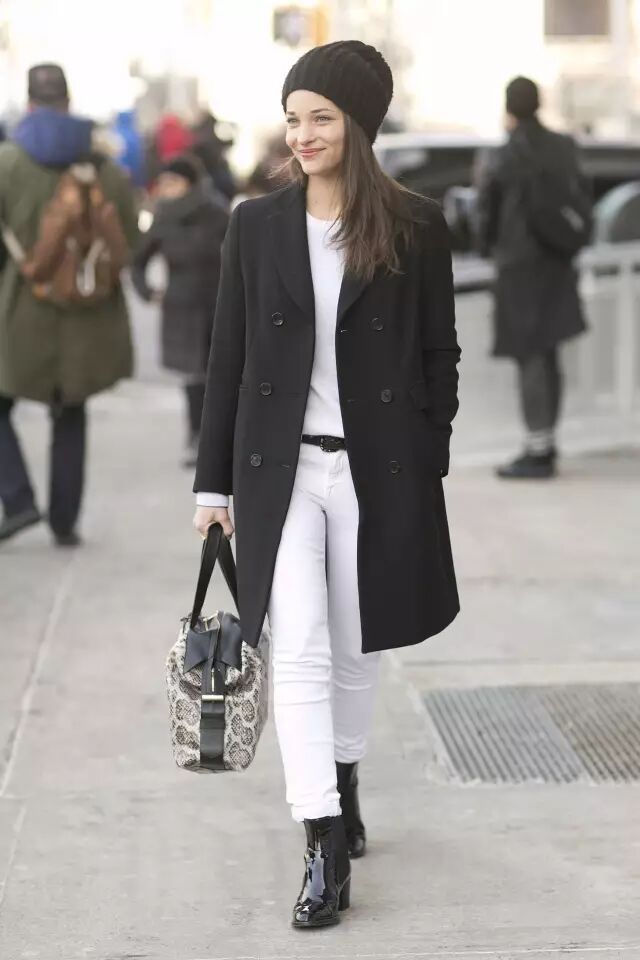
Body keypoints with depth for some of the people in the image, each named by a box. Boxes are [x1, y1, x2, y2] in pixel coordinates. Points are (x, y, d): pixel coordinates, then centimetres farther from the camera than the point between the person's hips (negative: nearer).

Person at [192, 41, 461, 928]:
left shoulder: (417, 227, -2)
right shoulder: (257, 225, 2)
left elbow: (438, 356, 3)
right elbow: (229, 358, 5)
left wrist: (428, 470, -1)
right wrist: (215, 481, 5)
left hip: (378, 469, 0)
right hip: (281, 466, 0)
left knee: (356, 649, 13)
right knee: (300, 652, -7)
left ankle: (342, 788, 36)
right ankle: (326, 850, -7)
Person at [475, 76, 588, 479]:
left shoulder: (499, 162, -14)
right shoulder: (565, 149, 0)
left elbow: (486, 217, -3)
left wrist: (486, 246, 18)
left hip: (519, 265, -6)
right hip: (557, 264, 6)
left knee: (530, 359, -3)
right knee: (548, 356, 15)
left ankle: (538, 453, 0)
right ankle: (547, 443, 25)